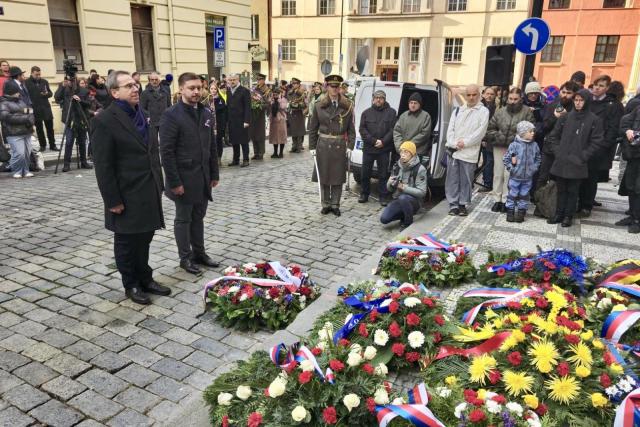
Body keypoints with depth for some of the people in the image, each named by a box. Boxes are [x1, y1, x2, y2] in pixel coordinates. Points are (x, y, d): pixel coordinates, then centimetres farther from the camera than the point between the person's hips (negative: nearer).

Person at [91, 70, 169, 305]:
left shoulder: (141, 115, 11)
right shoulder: (104, 120, -13)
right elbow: (103, 166, -15)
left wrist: (158, 185, 12)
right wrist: (113, 200, -16)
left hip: (148, 192, 7)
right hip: (127, 196, -7)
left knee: (144, 239, 17)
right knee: (127, 242, 9)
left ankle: (145, 279, 31)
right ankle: (131, 285, 23)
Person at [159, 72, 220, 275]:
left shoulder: (206, 113, 7)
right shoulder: (171, 115, -12)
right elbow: (166, 151, -15)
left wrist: (214, 174, 8)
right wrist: (174, 182, -17)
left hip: (203, 177, 6)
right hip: (183, 178, -6)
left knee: (198, 217, 16)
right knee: (183, 219, 8)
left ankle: (199, 253, 29)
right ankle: (185, 257, 20)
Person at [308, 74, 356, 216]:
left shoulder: (347, 106, 1)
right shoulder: (319, 106, 1)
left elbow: (351, 128, 3)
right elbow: (313, 128, 4)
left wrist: (350, 145, -6)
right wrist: (312, 146, -1)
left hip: (340, 145, 0)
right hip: (323, 145, 0)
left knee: (338, 176, 5)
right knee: (324, 175, 5)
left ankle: (335, 205, 17)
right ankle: (326, 204, 18)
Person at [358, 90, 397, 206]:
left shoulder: (391, 112, 5)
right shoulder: (366, 113, 8)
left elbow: (392, 130, -2)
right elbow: (362, 129, 1)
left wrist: (383, 142, -13)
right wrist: (373, 141, -11)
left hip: (384, 149, -1)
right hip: (368, 148, 2)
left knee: (383, 174, 4)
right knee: (365, 173, 8)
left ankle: (383, 196, 12)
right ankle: (364, 194, 21)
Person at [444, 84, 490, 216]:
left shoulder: (483, 111, 4)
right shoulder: (457, 110, 15)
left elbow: (480, 132, -5)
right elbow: (450, 129, 8)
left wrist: (465, 142, -13)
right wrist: (453, 143, -8)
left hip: (469, 153, -3)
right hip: (453, 150, 3)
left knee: (466, 180, 1)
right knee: (452, 179, 3)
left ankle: (463, 205, 11)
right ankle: (453, 204, 9)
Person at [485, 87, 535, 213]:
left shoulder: (527, 112, -2)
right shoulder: (500, 112, 7)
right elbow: (489, 128, 7)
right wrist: (500, 137, -7)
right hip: (499, 147, 3)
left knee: (508, 175, -3)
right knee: (498, 173, 6)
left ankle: (506, 200, 8)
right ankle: (497, 199, 15)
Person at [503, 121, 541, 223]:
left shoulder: (534, 145, 1)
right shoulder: (514, 145, -11)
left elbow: (537, 159, 13)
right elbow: (505, 159, -6)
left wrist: (534, 168, 1)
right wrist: (511, 168, -11)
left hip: (528, 177, 3)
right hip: (515, 177, -3)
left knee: (524, 195, 11)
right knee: (512, 195, 6)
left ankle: (521, 212, 22)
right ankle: (510, 212, 17)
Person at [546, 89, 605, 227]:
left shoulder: (594, 120, -2)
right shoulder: (566, 117, 5)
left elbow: (597, 142, -3)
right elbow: (553, 136, 11)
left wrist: (583, 156, -9)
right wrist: (557, 151, 1)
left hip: (577, 164, -2)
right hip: (561, 161, 3)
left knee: (573, 191, 6)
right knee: (561, 189, 10)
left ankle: (569, 216, 17)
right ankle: (559, 214, 20)